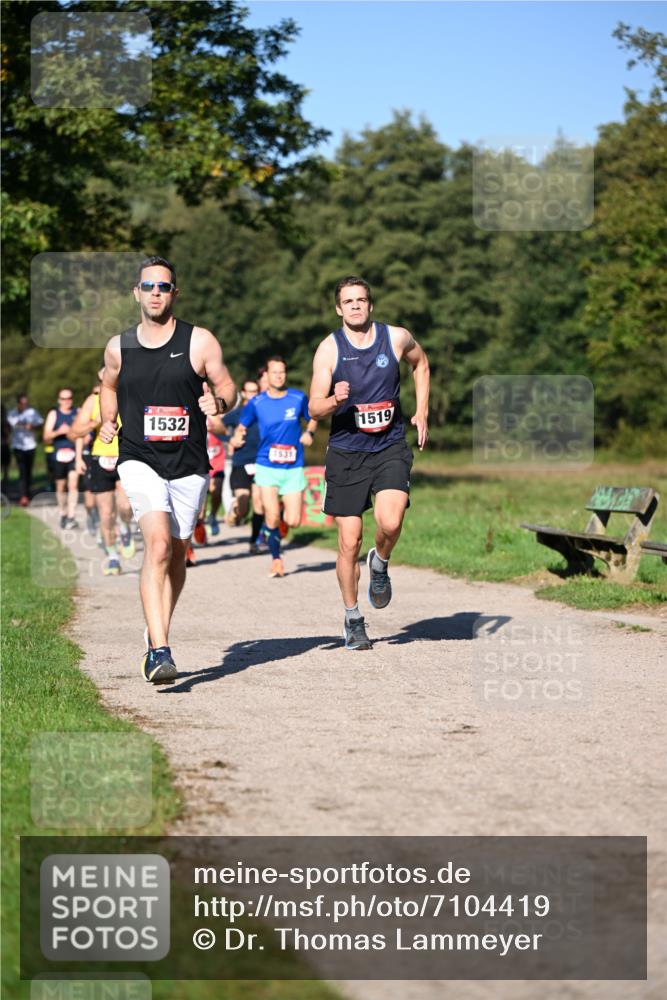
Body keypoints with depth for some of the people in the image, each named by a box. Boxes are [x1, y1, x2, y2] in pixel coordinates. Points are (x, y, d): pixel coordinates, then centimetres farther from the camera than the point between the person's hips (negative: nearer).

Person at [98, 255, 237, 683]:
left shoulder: (200, 342, -1)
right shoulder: (118, 347, 6)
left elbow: (227, 386, 5)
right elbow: (109, 387, 25)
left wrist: (219, 402, -18)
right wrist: (108, 422, 7)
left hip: (189, 465, 1)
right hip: (140, 460, -1)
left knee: (177, 554, 11)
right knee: (158, 544, -21)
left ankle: (157, 636, 35)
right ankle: (160, 650, -25)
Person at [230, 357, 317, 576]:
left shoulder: (298, 398, 2)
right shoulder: (256, 403, 0)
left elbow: (312, 418, 18)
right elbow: (241, 427, 9)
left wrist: (309, 432, -3)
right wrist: (236, 438, -13)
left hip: (293, 468, 1)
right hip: (267, 467, -1)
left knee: (293, 522, -6)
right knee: (272, 518, -13)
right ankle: (276, 558, 11)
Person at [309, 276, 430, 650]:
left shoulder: (397, 338, 0)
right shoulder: (329, 349, -5)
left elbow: (421, 364, 23)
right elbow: (315, 408, -7)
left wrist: (422, 412, 16)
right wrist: (336, 400, -29)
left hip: (390, 447, 0)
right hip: (346, 452, 0)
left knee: (390, 523, -24)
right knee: (349, 542, 0)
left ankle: (380, 564, 11)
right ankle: (353, 619, 17)